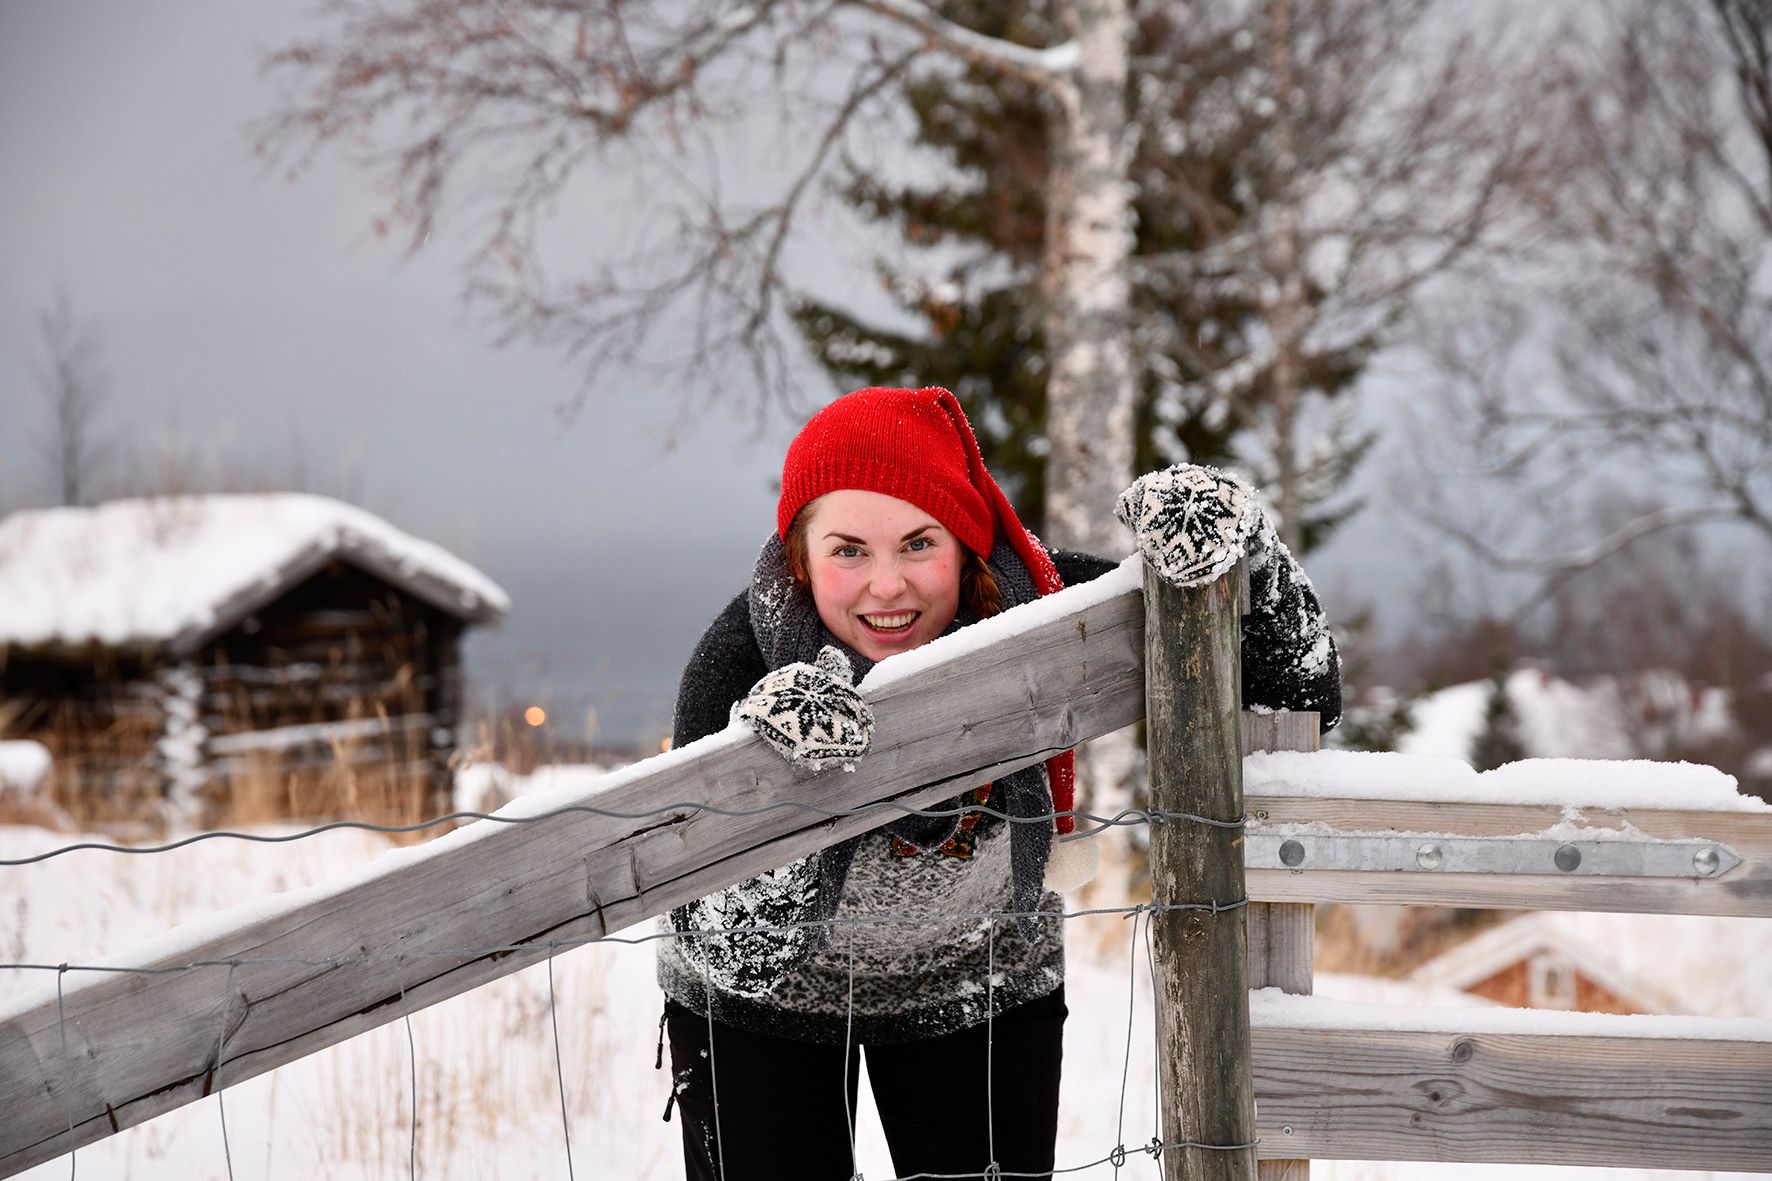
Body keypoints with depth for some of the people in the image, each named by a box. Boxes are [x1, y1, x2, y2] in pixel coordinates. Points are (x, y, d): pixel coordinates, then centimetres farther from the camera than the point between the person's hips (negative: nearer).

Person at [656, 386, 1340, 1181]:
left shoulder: (1038, 604, -28)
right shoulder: (742, 659, -32)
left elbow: (1305, 695, -21)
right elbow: (737, 955, -34)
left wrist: (1237, 541, -37)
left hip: (984, 983, 2)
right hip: (760, 1003, -1)